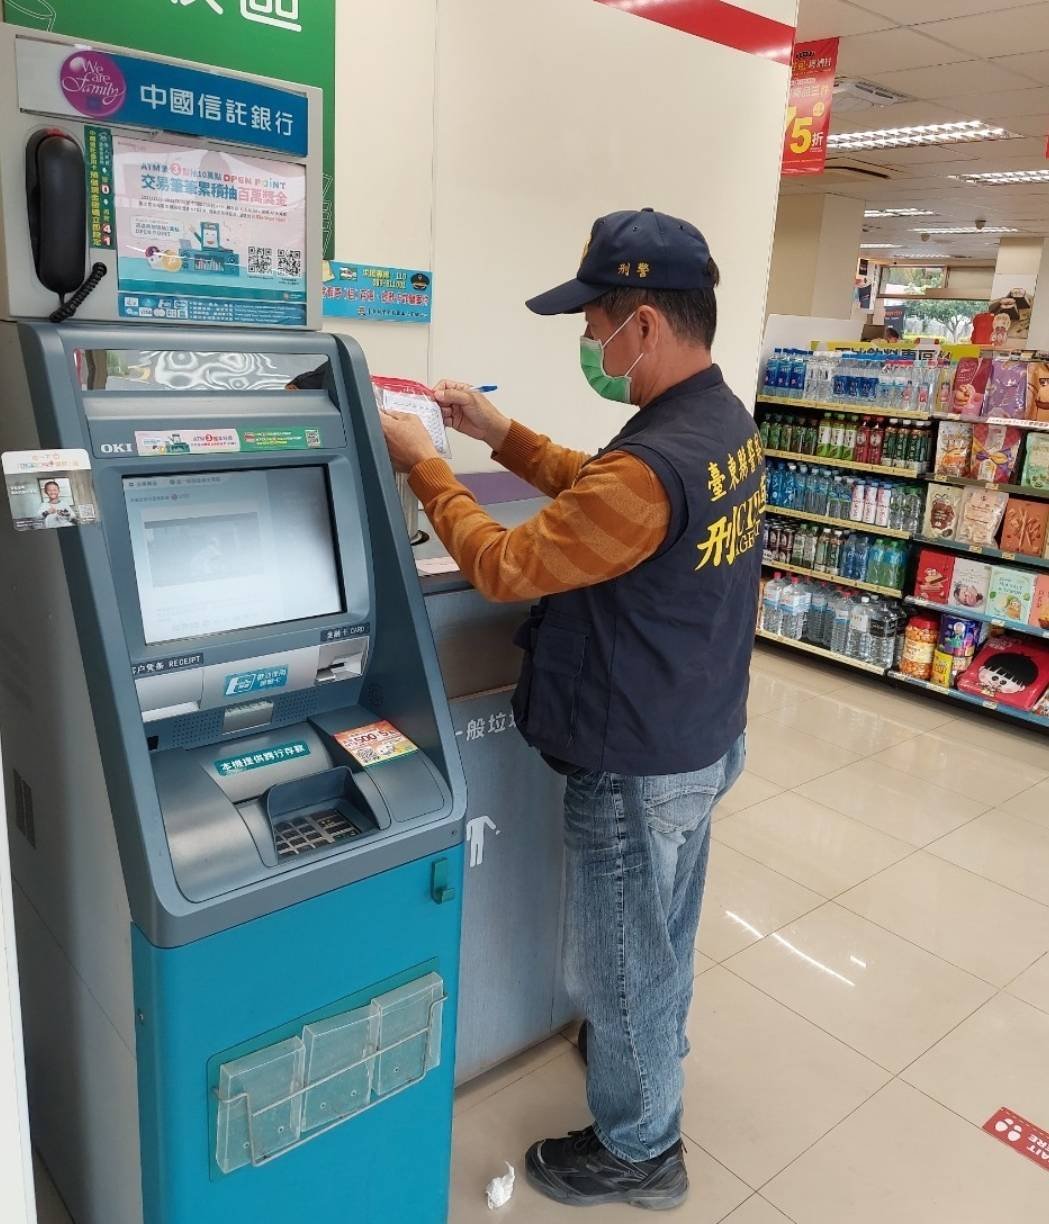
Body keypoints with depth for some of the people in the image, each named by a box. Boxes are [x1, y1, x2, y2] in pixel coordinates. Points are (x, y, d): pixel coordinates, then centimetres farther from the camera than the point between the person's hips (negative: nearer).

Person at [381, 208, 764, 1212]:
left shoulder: (652, 465, -32)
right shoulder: (725, 422, 0)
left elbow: (504, 567, -22)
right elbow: (599, 497, 13)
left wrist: (423, 464, -10)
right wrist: (499, 434, 9)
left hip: (637, 770, -9)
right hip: (704, 741, 9)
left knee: (618, 960, 13)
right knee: (662, 929, 29)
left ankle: (640, 1150, 35)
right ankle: (653, 1051, 54)